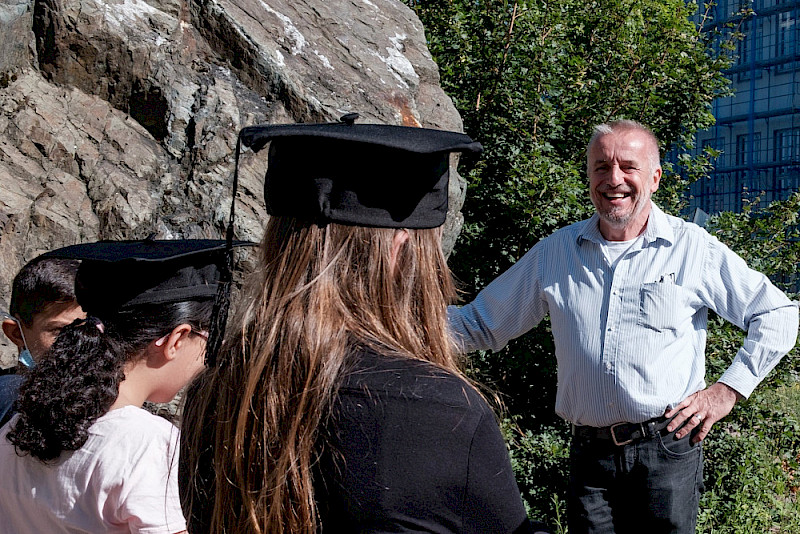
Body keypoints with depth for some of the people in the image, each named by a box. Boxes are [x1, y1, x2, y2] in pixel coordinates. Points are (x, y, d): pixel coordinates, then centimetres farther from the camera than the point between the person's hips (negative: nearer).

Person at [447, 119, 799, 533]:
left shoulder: (693, 248, -1)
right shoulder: (555, 252, 6)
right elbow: (482, 323, 12)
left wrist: (727, 390, -2)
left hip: (667, 451, -2)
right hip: (590, 453, 2)